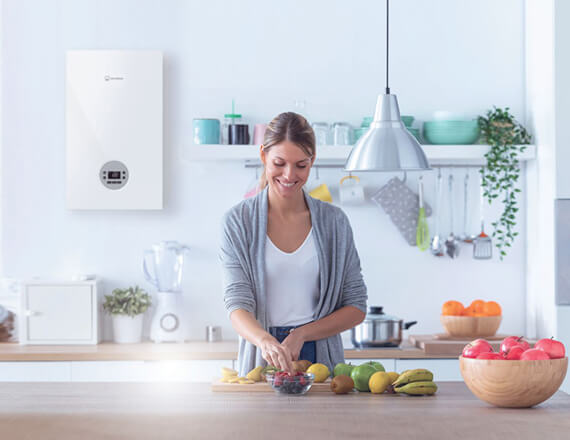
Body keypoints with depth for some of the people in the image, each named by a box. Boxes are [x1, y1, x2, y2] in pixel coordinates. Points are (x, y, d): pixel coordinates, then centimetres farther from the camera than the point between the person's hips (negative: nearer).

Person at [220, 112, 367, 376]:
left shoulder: (334, 221, 7)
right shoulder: (238, 222, 2)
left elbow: (356, 307, 7)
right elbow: (237, 304, -7)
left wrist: (301, 334, -8)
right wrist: (265, 341, -28)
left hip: (322, 361, 1)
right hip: (260, 364, -1)